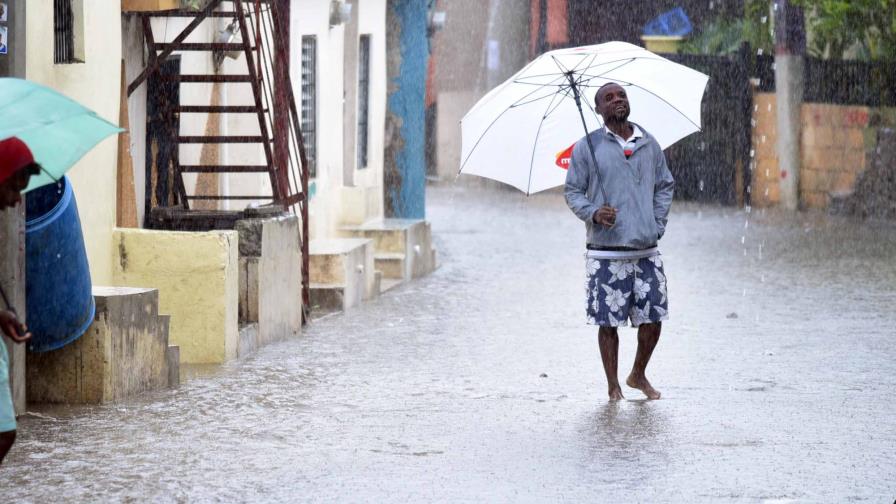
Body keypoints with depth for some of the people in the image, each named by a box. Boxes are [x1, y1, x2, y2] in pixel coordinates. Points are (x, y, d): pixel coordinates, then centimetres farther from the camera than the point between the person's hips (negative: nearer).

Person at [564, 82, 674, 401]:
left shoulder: (649, 145, 10)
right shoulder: (586, 148, 0)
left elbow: (665, 186, 18)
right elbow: (573, 192, 2)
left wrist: (658, 224, 5)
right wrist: (593, 213, -17)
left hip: (646, 250, 3)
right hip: (605, 252, -3)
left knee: (653, 318, 4)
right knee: (608, 321, 0)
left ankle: (638, 375, 27)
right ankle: (613, 386, 13)